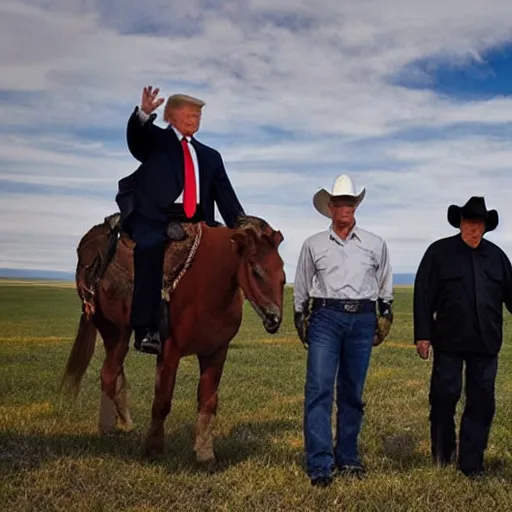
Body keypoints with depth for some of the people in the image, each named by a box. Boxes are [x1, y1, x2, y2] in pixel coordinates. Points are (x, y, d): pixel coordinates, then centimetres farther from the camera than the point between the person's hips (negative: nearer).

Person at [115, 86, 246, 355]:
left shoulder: (210, 156, 28)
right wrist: (143, 114, -28)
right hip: (154, 218, -4)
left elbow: (226, 196, 21)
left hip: (194, 221, 5)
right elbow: (136, 137, -6)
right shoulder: (154, 139, 18)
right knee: (152, 248, -33)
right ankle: (146, 330, -35)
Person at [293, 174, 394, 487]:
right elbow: (302, 287, 15)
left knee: (353, 393, 9)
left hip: (363, 320, 2)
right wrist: (299, 317, 12)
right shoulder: (313, 245, 7)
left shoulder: (376, 245, 10)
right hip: (325, 319, -1)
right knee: (319, 389, -11)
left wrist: (385, 313, 14)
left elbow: (385, 285, 20)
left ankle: (347, 457, 22)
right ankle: (320, 464, -9)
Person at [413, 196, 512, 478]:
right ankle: (442, 455, 24)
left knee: (482, 402, 4)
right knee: (444, 397, 3)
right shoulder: (439, 252, 1)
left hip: (486, 344, 3)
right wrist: (422, 335, -6)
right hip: (449, 341, -3)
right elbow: (423, 296, -1)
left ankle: (470, 463, 13)